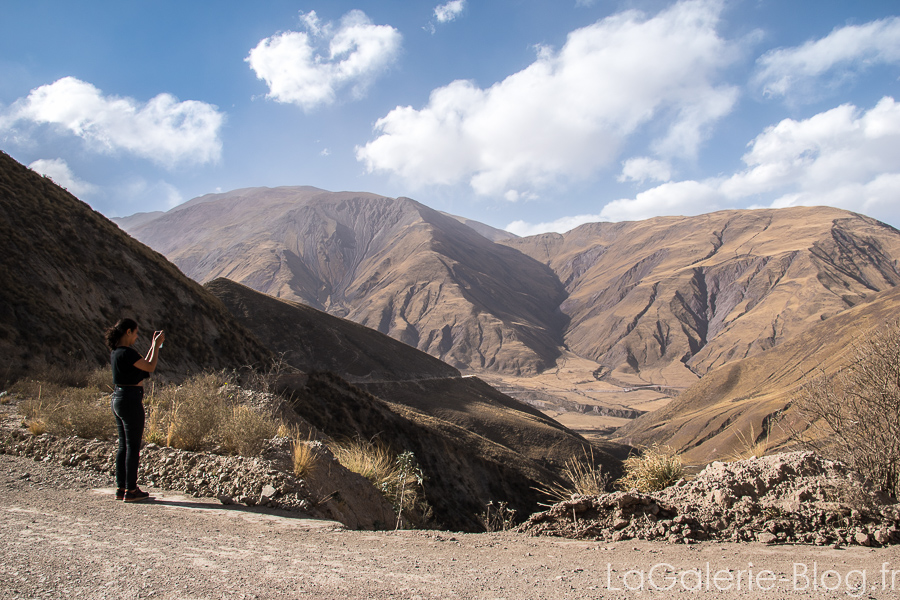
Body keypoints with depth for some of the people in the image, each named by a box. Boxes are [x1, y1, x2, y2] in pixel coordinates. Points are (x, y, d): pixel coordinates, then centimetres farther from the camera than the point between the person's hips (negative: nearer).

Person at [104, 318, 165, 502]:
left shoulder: (115, 352, 11)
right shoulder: (127, 353, -17)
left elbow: (144, 364, 19)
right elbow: (151, 368, -11)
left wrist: (154, 346, 20)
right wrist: (156, 345, -3)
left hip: (118, 399, 10)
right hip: (130, 400, -10)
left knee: (123, 446, 14)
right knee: (133, 446, -1)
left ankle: (121, 488, 19)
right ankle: (130, 490, 4)